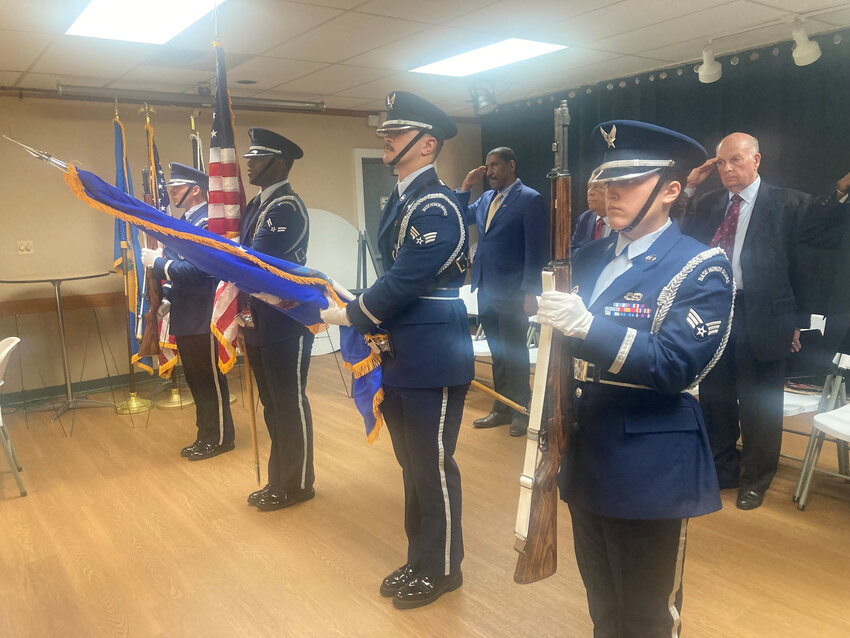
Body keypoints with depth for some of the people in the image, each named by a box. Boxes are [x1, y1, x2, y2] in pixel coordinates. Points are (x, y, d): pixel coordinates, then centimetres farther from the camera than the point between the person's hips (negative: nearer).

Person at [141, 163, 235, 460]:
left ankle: (219, 439, 15)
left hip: (202, 320, -10)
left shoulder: (206, 223, -16)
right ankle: (206, 435, 29)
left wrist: (157, 262, -16)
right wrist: (167, 297, 11)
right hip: (185, 319, 10)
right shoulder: (184, 222, 15)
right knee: (196, 380, 17)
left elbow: (194, 269, -25)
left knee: (210, 380, 2)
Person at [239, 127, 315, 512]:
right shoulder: (257, 204, 14)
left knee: (290, 405, 3)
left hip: (286, 324, -9)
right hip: (259, 322, 9)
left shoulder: (286, 207, -16)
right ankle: (279, 481, 31)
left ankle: (297, 485, 18)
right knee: (272, 406, 17)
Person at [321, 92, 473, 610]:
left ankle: (442, 569, 24)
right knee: (412, 463, 19)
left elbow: (404, 282, -22)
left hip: (434, 358, -10)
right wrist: (373, 327, 6)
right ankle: (421, 560, 36)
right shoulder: (400, 200, 12)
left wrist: (348, 316, -11)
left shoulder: (436, 207, -18)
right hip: (401, 354, 10)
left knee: (433, 466, 5)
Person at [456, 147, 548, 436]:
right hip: (486, 290, 7)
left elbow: (536, 249, -12)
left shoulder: (530, 199, -8)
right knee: (498, 354, 15)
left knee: (514, 354, 4)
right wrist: (466, 187, 5)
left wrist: (530, 292, -17)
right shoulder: (486, 198, 13)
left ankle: (521, 412, 18)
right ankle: (501, 409, 27)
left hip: (512, 293, -7)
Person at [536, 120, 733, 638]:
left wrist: (587, 325, -33)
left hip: (649, 470, -6)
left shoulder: (702, 270, -11)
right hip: (586, 459, 6)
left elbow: (677, 365, -23)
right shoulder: (591, 257, 9)